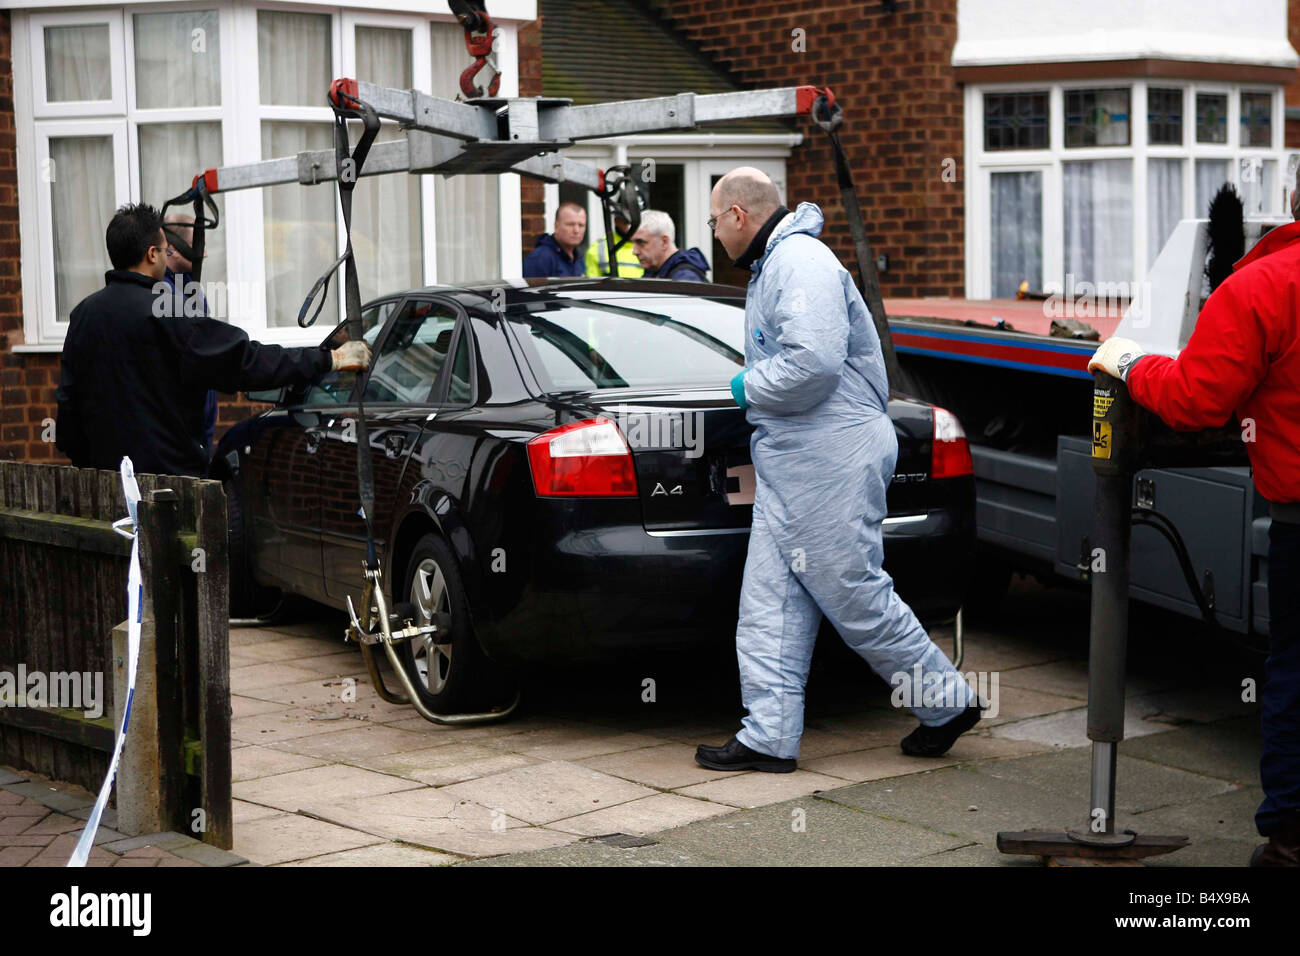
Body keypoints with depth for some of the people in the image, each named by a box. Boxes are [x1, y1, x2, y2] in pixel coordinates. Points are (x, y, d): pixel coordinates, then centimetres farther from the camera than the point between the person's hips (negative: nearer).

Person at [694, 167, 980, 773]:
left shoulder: (801, 262, -15)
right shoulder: (772, 265, 20)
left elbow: (815, 361, -27)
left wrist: (748, 387, -14)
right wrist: (755, 387, 15)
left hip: (831, 465, -11)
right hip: (789, 464, 11)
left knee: (857, 598, -3)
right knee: (770, 602, 6)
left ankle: (947, 703, 12)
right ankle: (769, 735, 8)